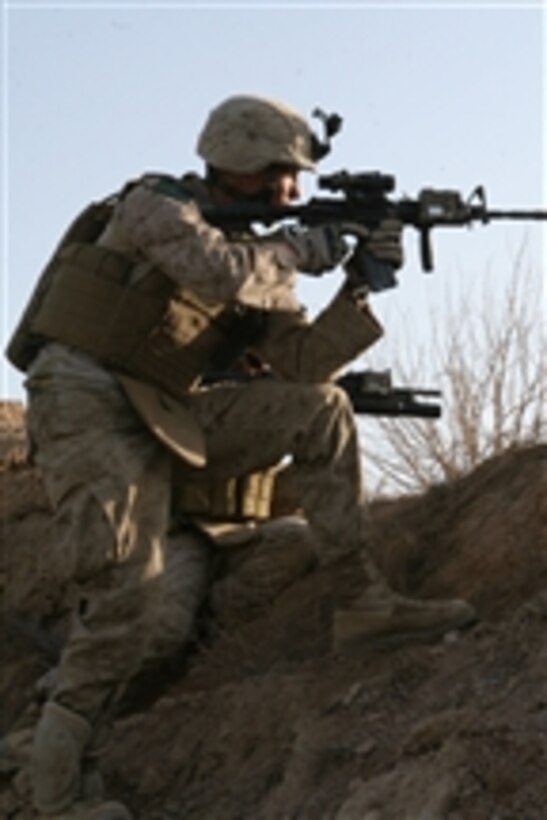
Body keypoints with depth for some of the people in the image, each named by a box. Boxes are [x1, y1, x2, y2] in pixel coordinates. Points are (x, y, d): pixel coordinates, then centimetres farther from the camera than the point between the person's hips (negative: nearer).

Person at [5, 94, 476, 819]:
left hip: (164, 423, 8)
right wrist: (300, 250, -9)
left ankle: (367, 596, 1)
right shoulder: (156, 205, -7)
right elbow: (221, 271, -27)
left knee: (318, 409, 1)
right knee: (126, 599, -19)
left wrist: (360, 286, -8)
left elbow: (302, 362, 4)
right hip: (86, 406, -7)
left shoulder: (255, 253, 13)